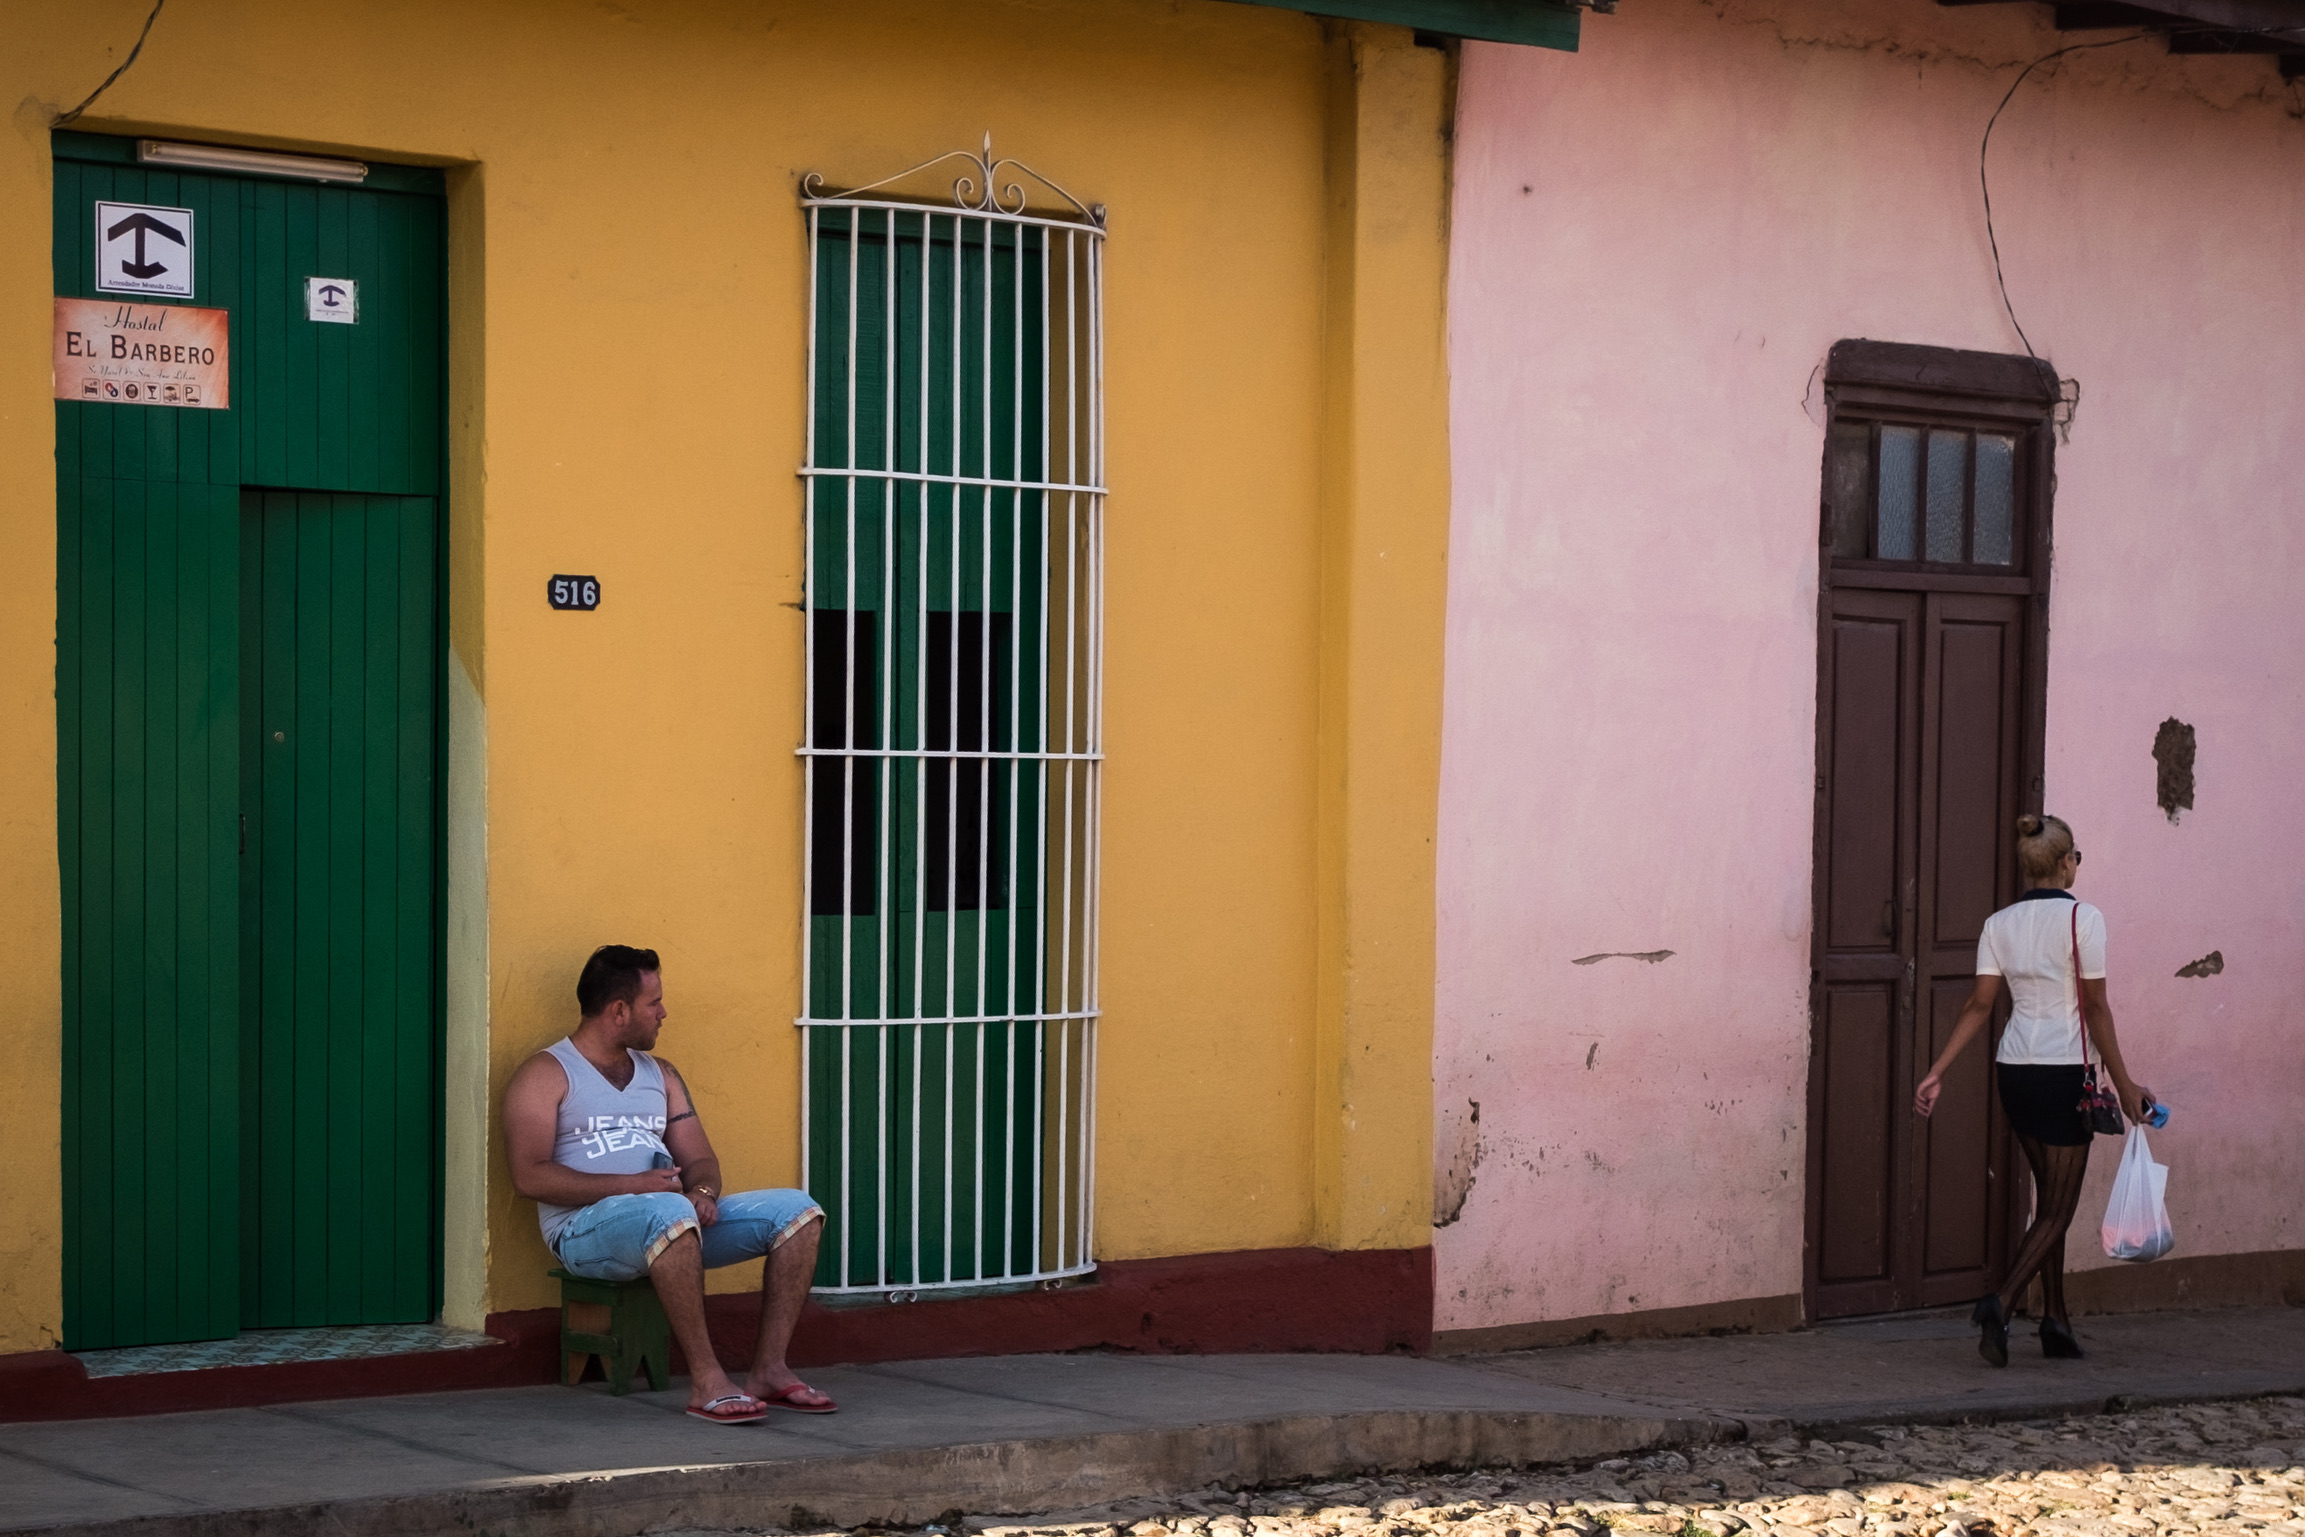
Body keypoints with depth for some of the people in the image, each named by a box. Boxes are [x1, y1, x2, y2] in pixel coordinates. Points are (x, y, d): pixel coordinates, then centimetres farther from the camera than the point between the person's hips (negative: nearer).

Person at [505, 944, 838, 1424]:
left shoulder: (660, 1075, 24)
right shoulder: (547, 1075, 2)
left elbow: (700, 1159, 20)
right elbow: (529, 1176, -11)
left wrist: (703, 1191, -7)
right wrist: (632, 1185, -19)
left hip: (679, 1216, 7)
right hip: (587, 1225, -7)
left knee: (797, 1210, -10)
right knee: (670, 1214, -41)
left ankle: (769, 1371, -16)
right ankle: (706, 1382, -37)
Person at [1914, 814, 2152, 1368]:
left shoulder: (1999, 924, 5)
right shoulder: (2082, 918, -10)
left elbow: (1979, 1004, 2)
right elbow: (2096, 1009, -10)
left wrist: (1936, 1071, 5)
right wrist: (2124, 1086, -5)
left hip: (2015, 1072, 6)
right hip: (2063, 1073, -6)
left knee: (2048, 1198, 16)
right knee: (2058, 1209, -2)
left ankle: (2056, 1322, 16)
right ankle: (2000, 1304, -21)